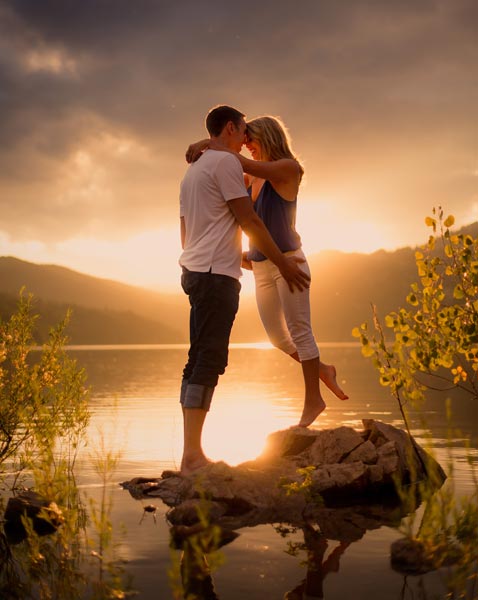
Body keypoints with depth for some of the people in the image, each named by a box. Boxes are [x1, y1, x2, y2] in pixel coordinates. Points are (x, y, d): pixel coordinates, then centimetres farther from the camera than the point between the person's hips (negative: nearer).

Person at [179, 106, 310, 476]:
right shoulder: (226, 162, -6)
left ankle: (192, 453, 9)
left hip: (195, 269, 10)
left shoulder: (194, 169, 23)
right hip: (217, 274, -10)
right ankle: (192, 455, -16)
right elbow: (249, 221, -9)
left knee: (201, 361, 9)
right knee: (209, 361, -13)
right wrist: (283, 263, -2)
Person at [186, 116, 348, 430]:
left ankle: (313, 399, 0)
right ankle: (323, 371, 25)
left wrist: (211, 143, -18)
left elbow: (248, 165, -23)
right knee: (276, 334, 7)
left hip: (288, 260, -7)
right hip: (262, 268, 7)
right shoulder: (251, 177, 9)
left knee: (299, 329, -6)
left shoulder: (289, 168, -10)